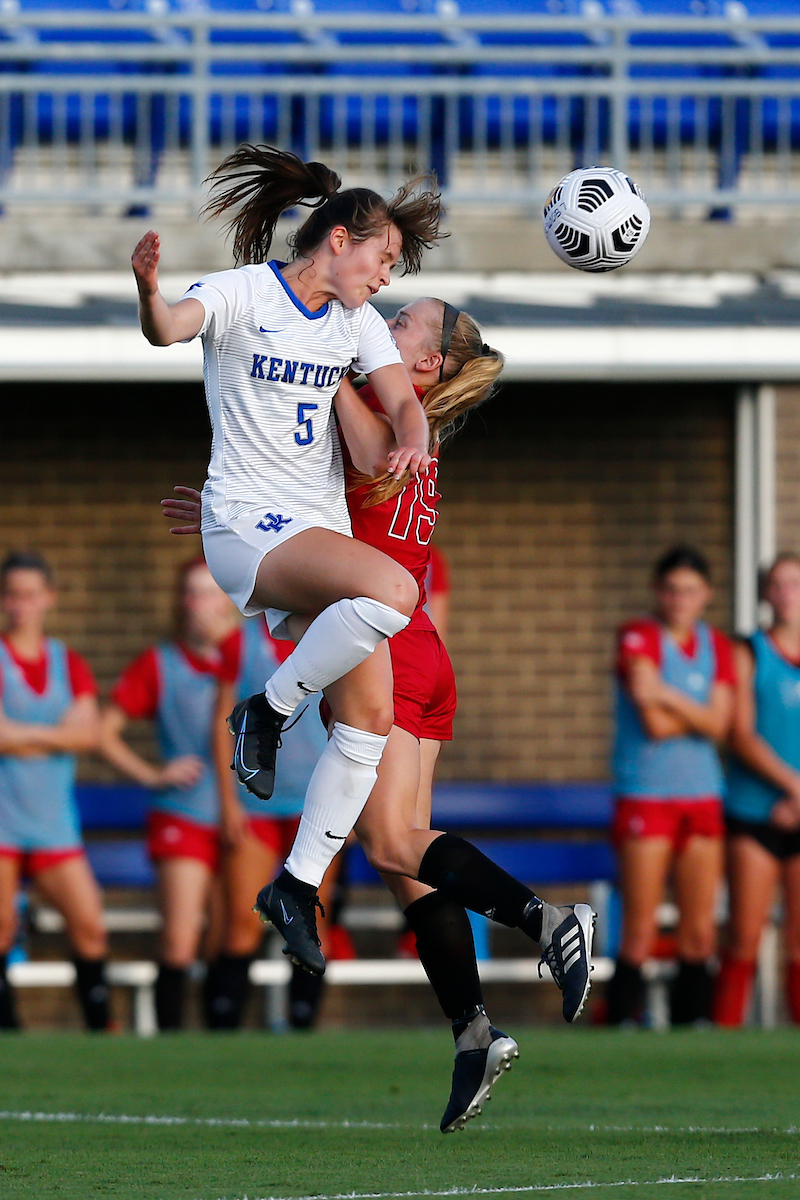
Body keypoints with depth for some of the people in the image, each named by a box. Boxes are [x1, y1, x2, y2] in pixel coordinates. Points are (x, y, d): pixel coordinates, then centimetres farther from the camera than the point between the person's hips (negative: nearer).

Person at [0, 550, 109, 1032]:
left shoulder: (70, 666, 11)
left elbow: (89, 733, -3)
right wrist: (56, 734, -5)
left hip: (54, 821, 3)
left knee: (90, 925, -5)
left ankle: (101, 1027, 1)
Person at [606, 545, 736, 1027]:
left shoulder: (717, 646, 12)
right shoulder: (638, 638, -3)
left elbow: (719, 725, -4)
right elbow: (654, 724, -14)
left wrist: (669, 697, -13)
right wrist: (698, 714, -2)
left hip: (703, 796, 5)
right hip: (647, 794, -5)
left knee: (700, 933, 4)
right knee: (640, 932, -8)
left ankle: (693, 1022, 8)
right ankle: (624, 1027, -6)